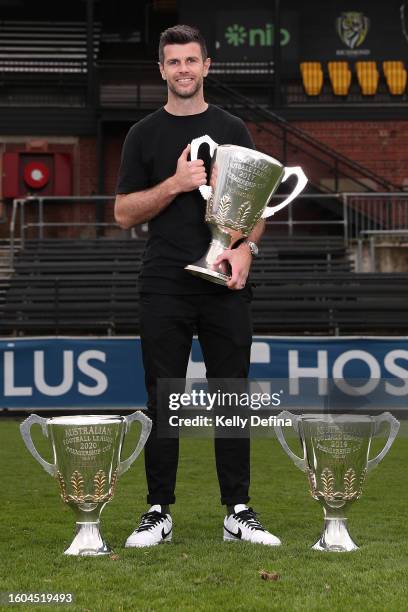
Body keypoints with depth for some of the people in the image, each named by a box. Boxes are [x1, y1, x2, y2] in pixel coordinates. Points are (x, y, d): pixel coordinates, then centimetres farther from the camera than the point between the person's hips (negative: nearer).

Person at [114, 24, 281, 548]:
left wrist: (246, 247, -11)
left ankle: (238, 512, 10)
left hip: (224, 288, 1)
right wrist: (175, 184, -13)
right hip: (164, 288, -1)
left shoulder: (233, 131, 9)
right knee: (164, 400, 2)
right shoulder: (144, 135, 6)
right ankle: (159, 512, 9)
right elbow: (125, 212, 2)